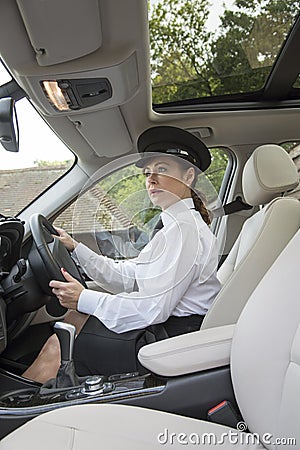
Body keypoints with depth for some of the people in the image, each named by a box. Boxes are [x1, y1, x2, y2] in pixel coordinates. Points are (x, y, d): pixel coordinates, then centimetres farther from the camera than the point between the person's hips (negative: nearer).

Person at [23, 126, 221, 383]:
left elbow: (155, 308, -24)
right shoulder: (177, 225, 13)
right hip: (165, 326, 10)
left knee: (58, 346, -6)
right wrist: (76, 248, 9)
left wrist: (85, 299, -17)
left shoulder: (184, 228, -19)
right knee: (77, 317, 13)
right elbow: (127, 277, 11)